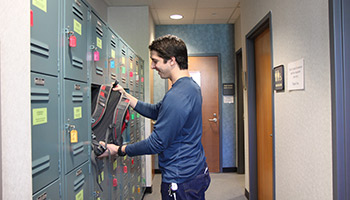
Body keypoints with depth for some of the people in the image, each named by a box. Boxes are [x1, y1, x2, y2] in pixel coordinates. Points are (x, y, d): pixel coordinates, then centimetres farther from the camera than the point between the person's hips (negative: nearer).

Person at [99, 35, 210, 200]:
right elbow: (156, 112, 12)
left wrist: (118, 150, -12)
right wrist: (126, 96, 10)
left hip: (181, 180, -9)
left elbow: (157, 143, -23)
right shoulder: (191, 86, 5)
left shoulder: (176, 97, -27)